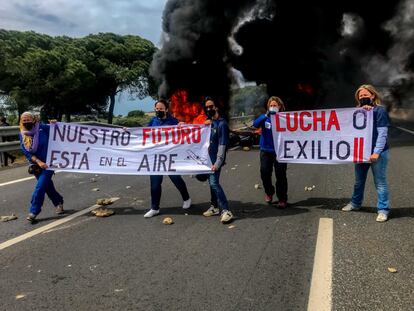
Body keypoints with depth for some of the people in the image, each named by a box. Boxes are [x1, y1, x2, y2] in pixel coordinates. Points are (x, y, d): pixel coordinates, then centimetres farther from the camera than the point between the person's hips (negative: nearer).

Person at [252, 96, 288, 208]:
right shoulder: (265, 117, 3)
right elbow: (255, 124, -15)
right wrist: (266, 115, -28)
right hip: (265, 150, 3)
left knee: (280, 175, 0)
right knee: (265, 174, 8)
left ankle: (282, 199, 13)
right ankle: (269, 192, 35)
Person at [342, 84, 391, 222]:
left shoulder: (379, 110, -8)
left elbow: (382, 133, -13)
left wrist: (376, 152, -18)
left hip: (377, 153, -6)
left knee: (380, 182, 1)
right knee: (359, 180, 19)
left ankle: (383, 210, 12)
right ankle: (355, 203, 34)